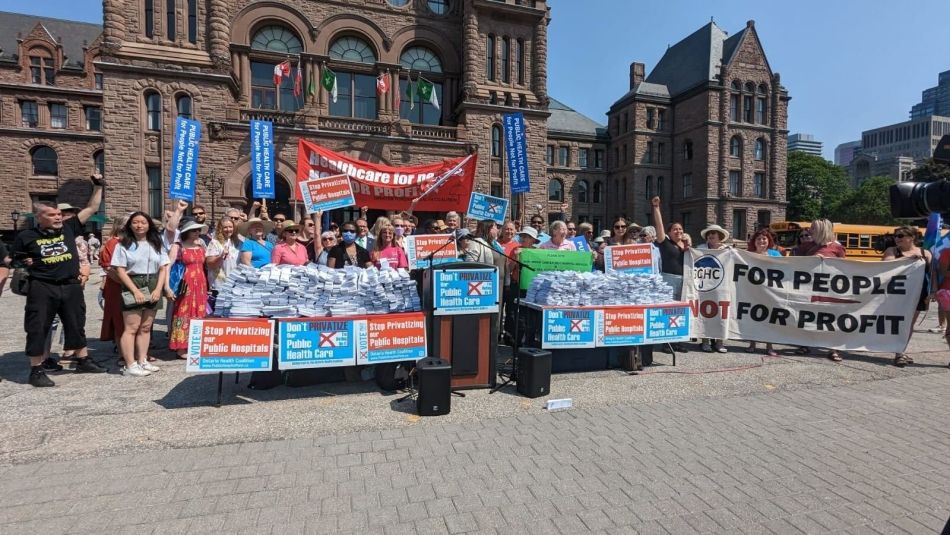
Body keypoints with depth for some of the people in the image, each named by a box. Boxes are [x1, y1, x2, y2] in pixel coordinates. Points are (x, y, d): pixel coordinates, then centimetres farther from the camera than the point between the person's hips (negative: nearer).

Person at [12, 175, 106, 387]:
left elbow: (91, 209, 4)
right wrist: (25, 263, -9)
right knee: (38, 330, 3)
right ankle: (36, 370, 15)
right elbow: (14, 260, 11)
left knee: (76, 326, 13)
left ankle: (83, 361, 26)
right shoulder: (26, 236, -2)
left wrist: (98, 187, 0)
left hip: (71, 287, 3)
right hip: (42, 289, -3)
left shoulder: (69, 228, 4)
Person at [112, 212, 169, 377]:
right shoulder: (124, 245, 1)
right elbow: (120, 270, -6)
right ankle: (130, 366, -2)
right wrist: (135, 290, -15)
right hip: (132, 287, -4)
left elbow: (163, 268, 7)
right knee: (131, 328, -4)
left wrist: (158, 289, -5)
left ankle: (143, 361, 16)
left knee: (146, 327, 9)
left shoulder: (156, 244, 11)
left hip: (153, 287, 4)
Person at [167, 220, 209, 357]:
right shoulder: (178, 246, -3)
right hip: (185, 285, -5)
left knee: (198, 315, 9)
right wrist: (167, 286, -20)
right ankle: (181, 348, 5)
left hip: (200, 285, 5)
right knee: (184, 314, -2)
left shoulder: (201, 246, 14)